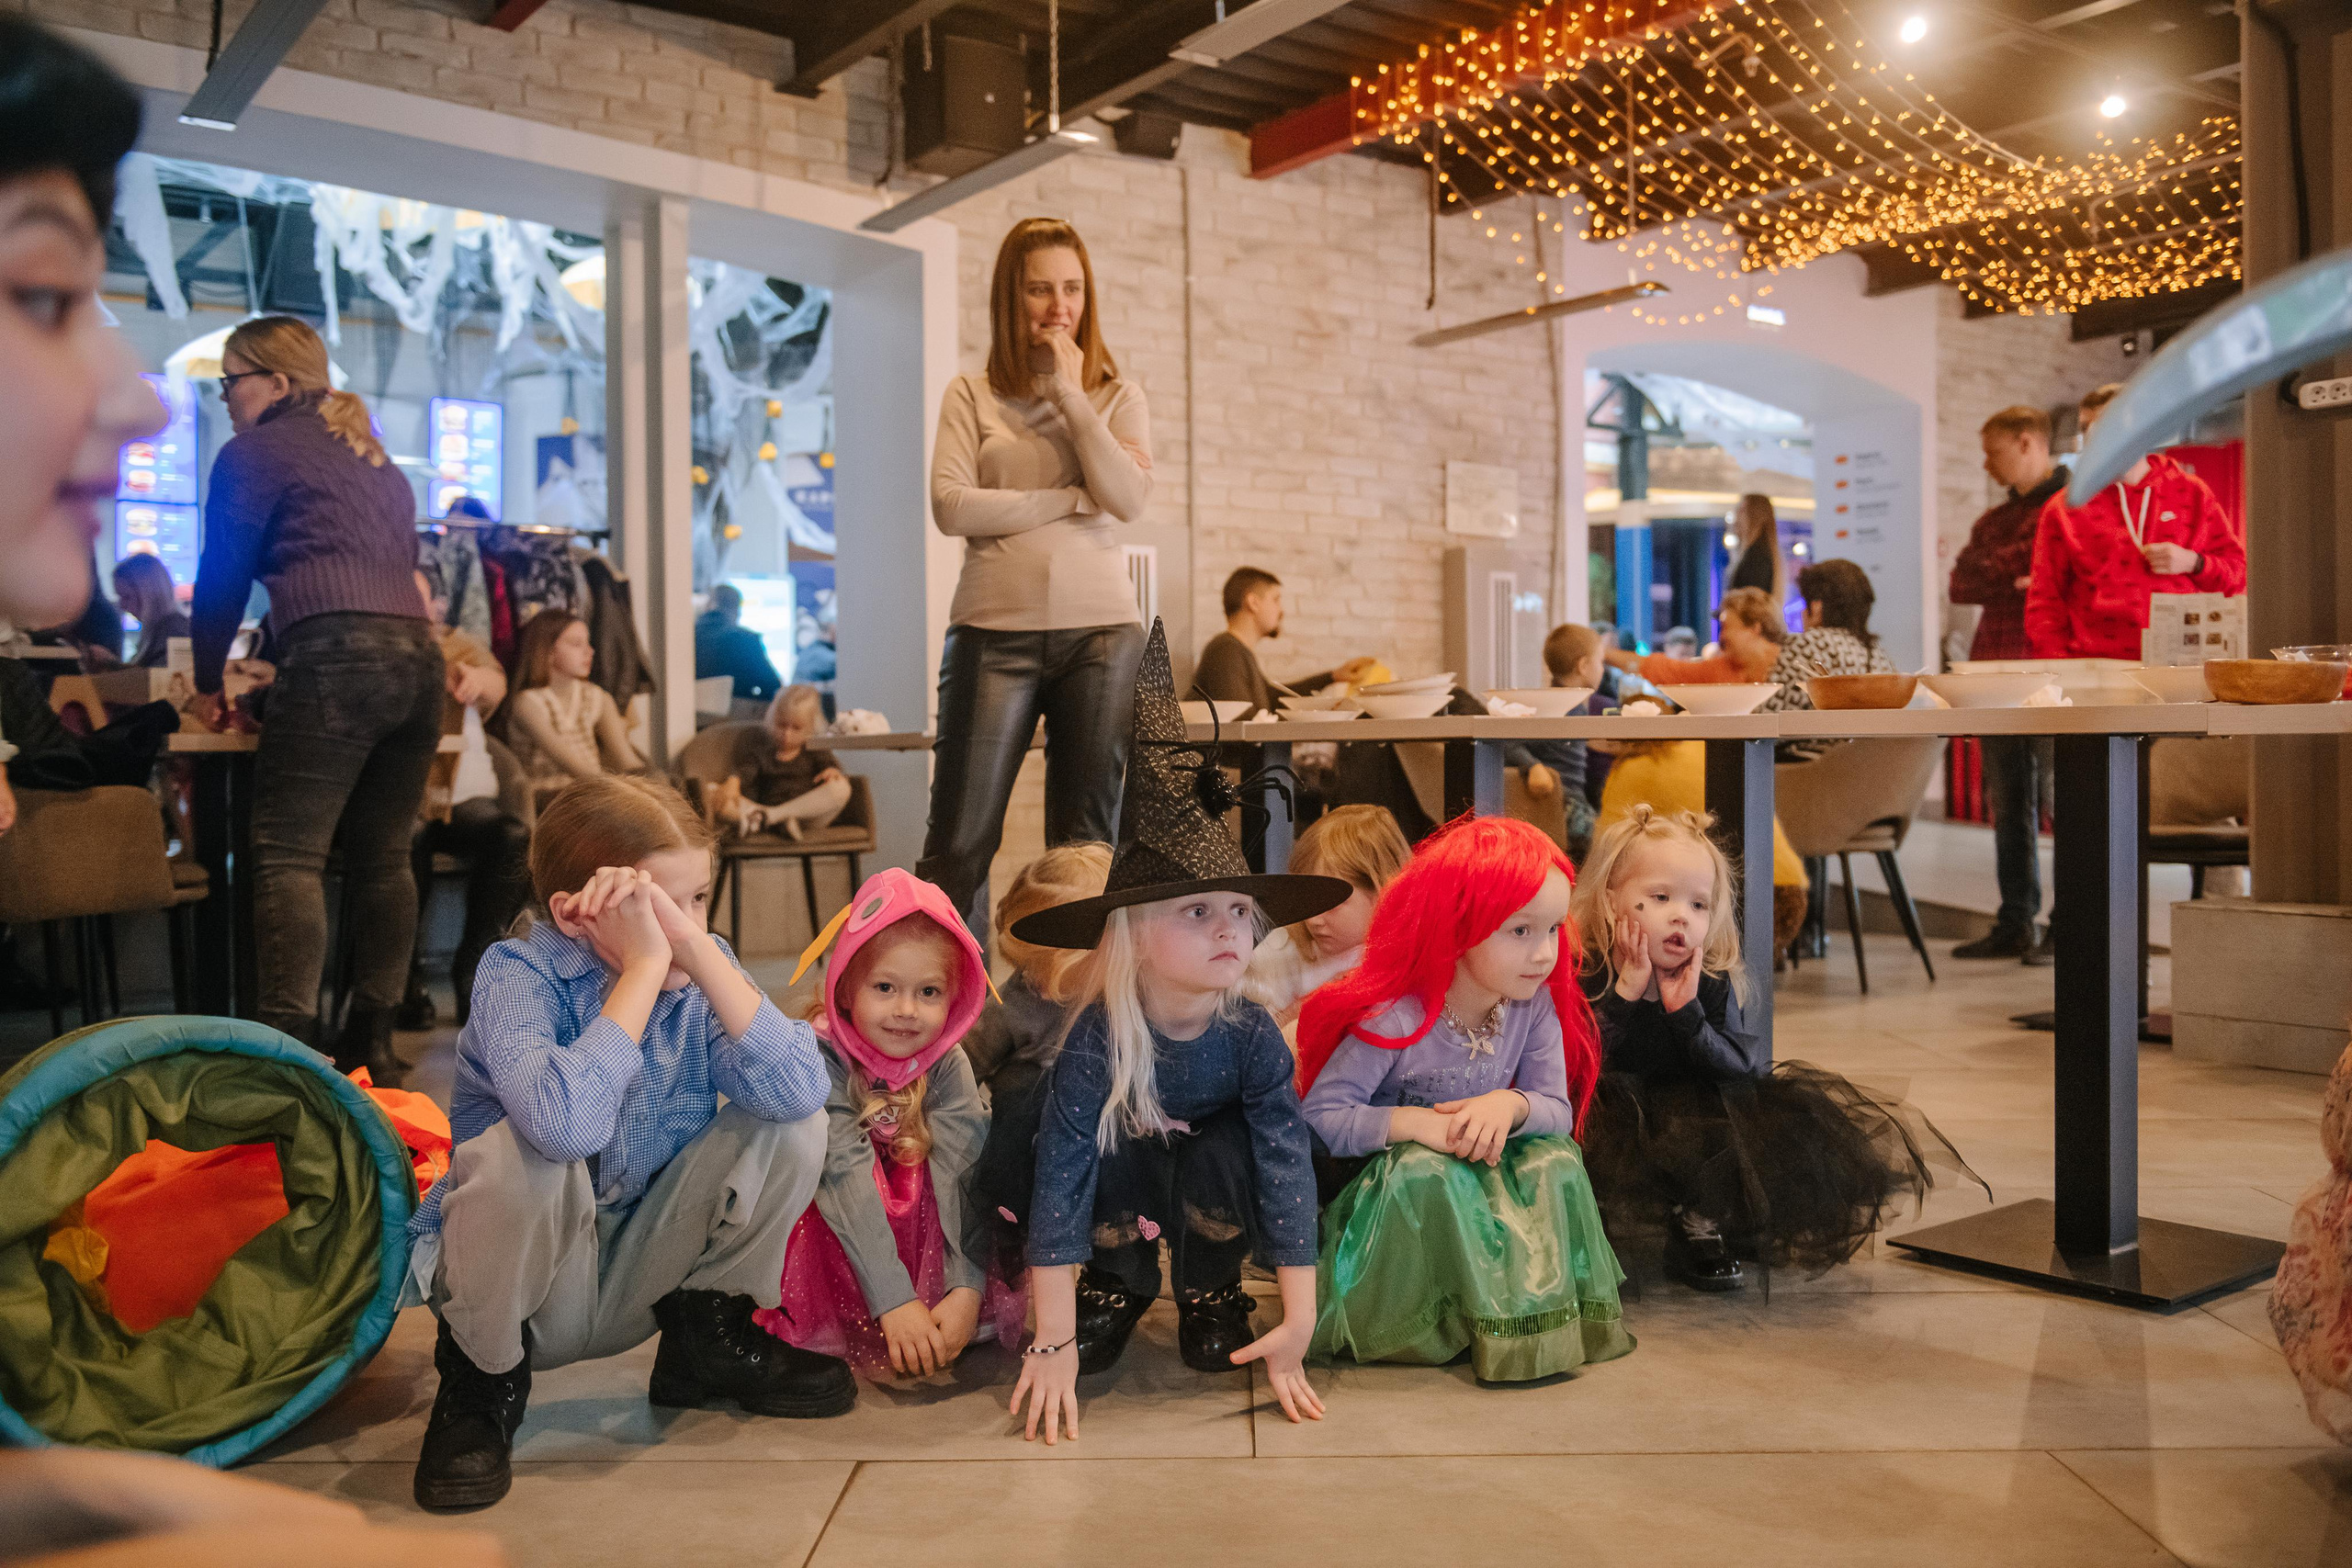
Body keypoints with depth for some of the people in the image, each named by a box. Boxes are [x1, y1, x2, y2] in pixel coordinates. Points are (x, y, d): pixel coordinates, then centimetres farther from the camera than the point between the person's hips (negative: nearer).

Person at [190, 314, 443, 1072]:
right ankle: (372, 1041, 11)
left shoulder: (253, 454, 7)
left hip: (334, 660, -7)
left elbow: (223, 578, 10)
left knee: (290, 856, -9)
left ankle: (289, 1044, -19)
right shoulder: (377, 461, 28)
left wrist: (209, 682, 23)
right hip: (418, 656, 7)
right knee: (382, 859, 10)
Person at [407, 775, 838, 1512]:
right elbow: (567, 1124, -43)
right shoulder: (519, 975, -21)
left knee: (793, 1127, -16)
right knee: (525, 1152, -35)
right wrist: (646, 966, -34)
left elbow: (800, 1090, -27)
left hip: (644, 1276, 4)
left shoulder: (701, 970, -8)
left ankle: (707, 1332, 8)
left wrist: (701, 950, -29)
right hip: (525, 1290, -4)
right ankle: (483, 1376, -6)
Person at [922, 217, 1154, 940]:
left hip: (1099, 629, 1)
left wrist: (1069, 392, -3)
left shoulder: (1117, 397, 13)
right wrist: (1073, 500, -6)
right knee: (960, 840, -3)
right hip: (995, 630, -1)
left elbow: (1130, 499, -5)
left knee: (1085, 840, 4)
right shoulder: (971, 396, 10)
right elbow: (951, 506, -5)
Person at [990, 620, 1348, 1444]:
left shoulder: (1251, 1035, -25)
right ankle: (1118, 1283, -1)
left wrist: (1297, 1327, -32)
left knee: (1224, 1149, -33)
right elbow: (1061, 1175, -34)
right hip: (1121, 1184, -1)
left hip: (1212, 1182, 1)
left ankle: (1211, 1294, -1)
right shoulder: (1098, 1034, -31)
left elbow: (1288, 1167, -28)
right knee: (1114, 1142, -35)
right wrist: (1053, 1342, -37)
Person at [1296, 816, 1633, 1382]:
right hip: (1387, 1189, -4)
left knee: (1556, 1160, -21)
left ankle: (1550, 1312, -14)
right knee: (1427, 1168, -36)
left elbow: (1559, 1112, -7)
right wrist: (1413, 1123, -35)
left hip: (1486, 1178, 5)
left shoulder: (1536, 1008, -9)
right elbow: (1318, 1115, -25)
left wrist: (1511, 1104, -30)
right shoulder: (1395, 1021, -26)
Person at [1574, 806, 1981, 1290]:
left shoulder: (1711, 983, -3)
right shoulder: (1585, 977, -12)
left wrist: (1686, 1012, -24)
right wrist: (1627, 992, -25)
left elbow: (1739, 1068, -10)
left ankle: (1701, 1227, -3)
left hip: (1693, 1127, 4)